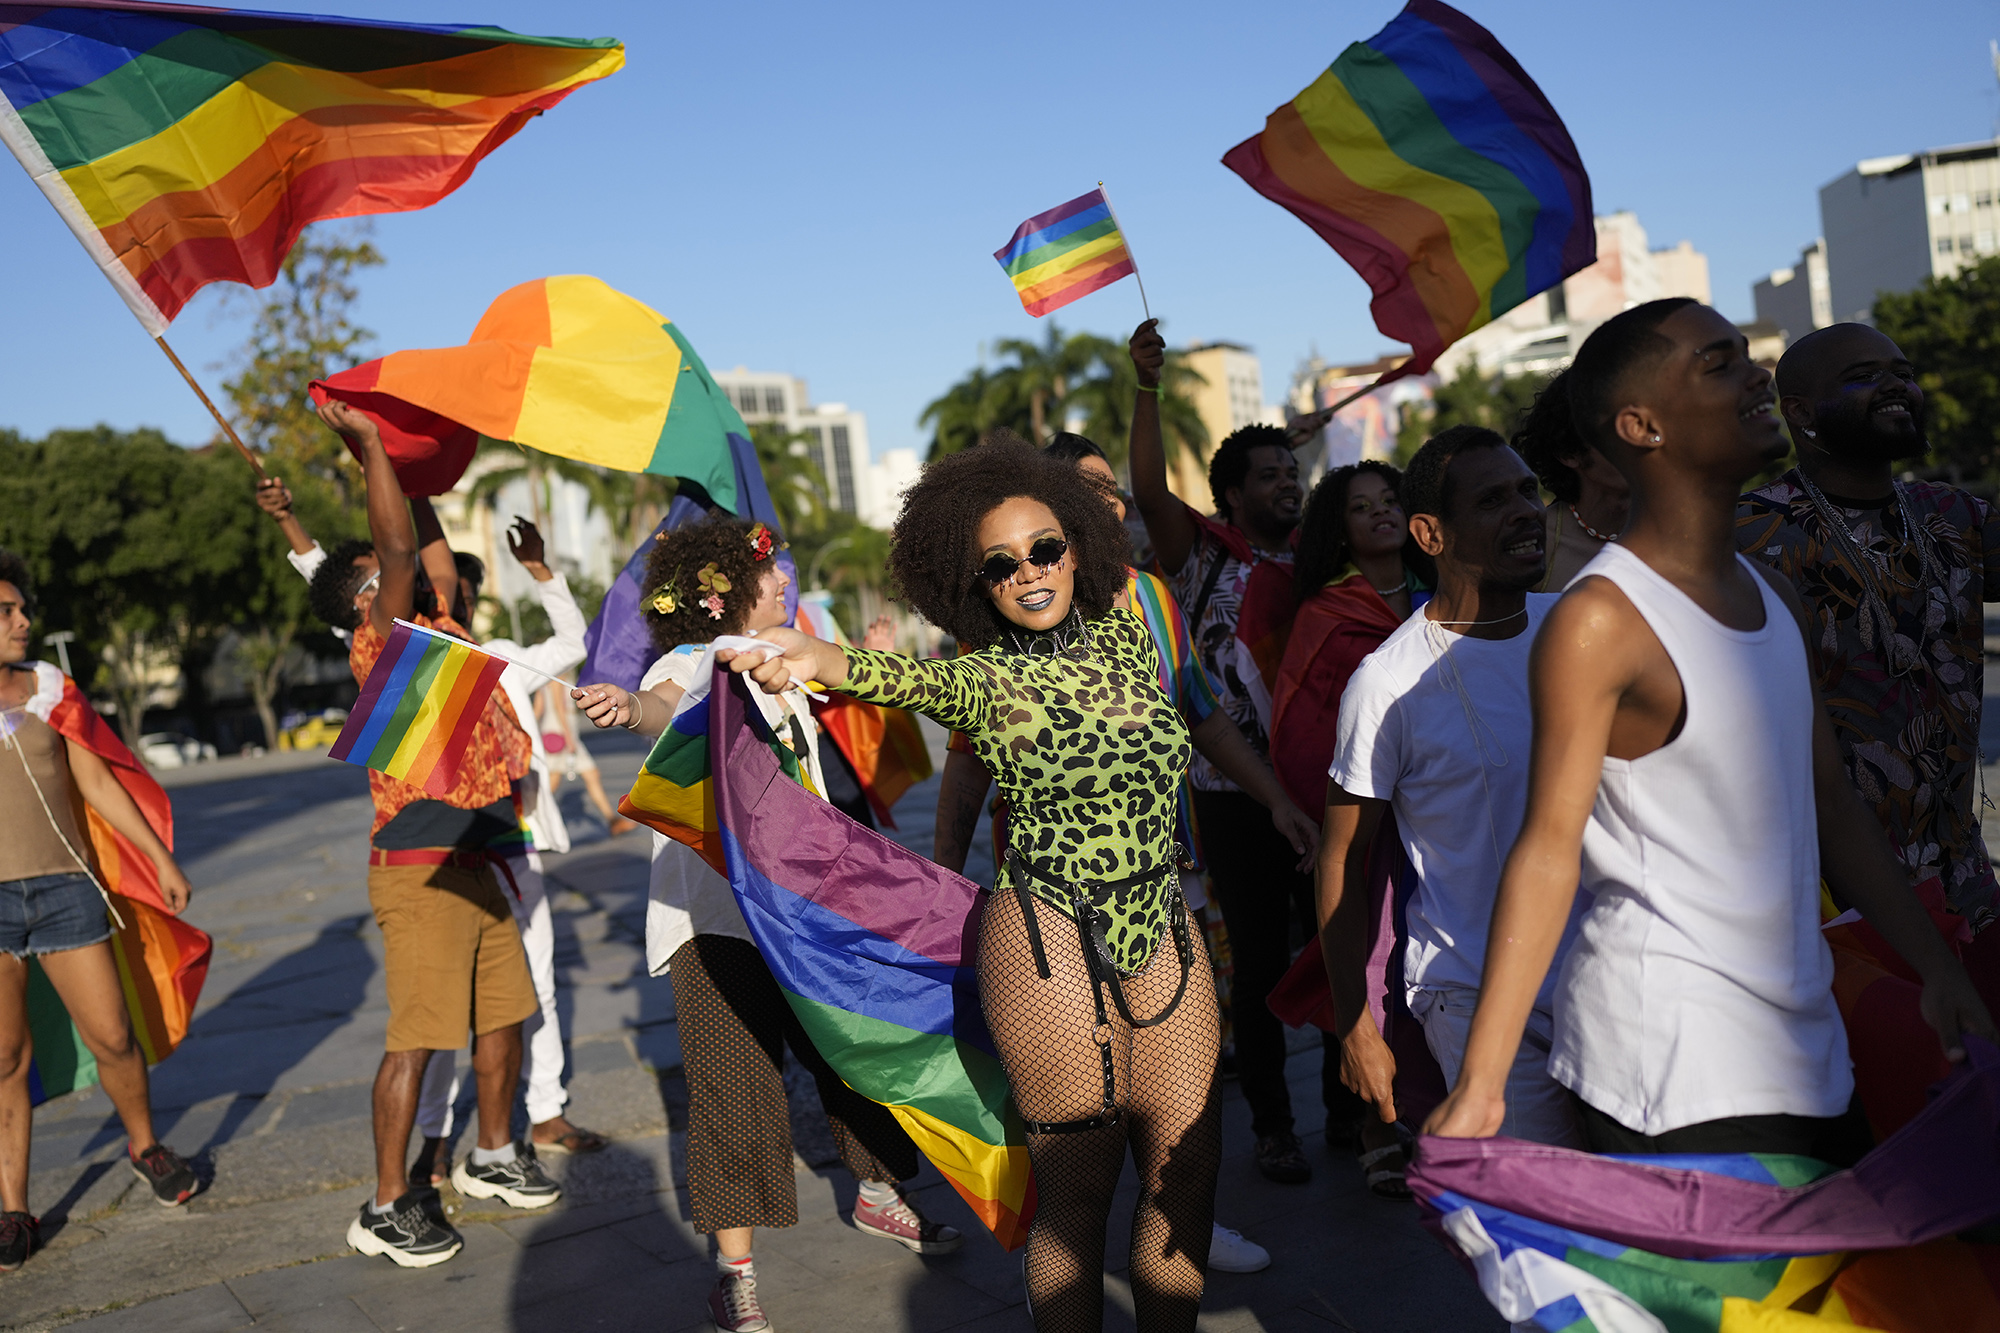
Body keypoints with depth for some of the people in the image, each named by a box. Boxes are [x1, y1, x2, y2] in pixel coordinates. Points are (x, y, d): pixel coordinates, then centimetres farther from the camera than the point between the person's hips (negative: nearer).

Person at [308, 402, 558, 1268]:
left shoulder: (437, 630, 16)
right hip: (420, 869, -8)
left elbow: (432, 552, 27)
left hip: (475, 863, 9)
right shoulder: (381, 643, -6)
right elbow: (399, 547, -17)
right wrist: (367, 443, -13)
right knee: (416, 1036, -5)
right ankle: (387, 1207, 5)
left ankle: (493, 1158, 33)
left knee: (504, 1014, 16)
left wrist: (405, 471, 24)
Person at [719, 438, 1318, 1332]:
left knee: (1186, 1168, 9)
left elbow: (1201, 719, 24)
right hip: (1052, 946, -5)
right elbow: (909, 678, -28)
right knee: (1079, 1189, 1)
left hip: (1164, 935, 5)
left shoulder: (1124, 636, 7)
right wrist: (814, 657, -48)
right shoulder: (986, 679, -7)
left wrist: (1276, 797, 26)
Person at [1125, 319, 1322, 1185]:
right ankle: (1271, 1125, 17)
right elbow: (1150, 492, -18)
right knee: (1259, 961, 4)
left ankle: (1347, 1106, 26)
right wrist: (1147, 390, -26)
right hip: (1235, 794, -4)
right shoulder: (1202, 554, -1)